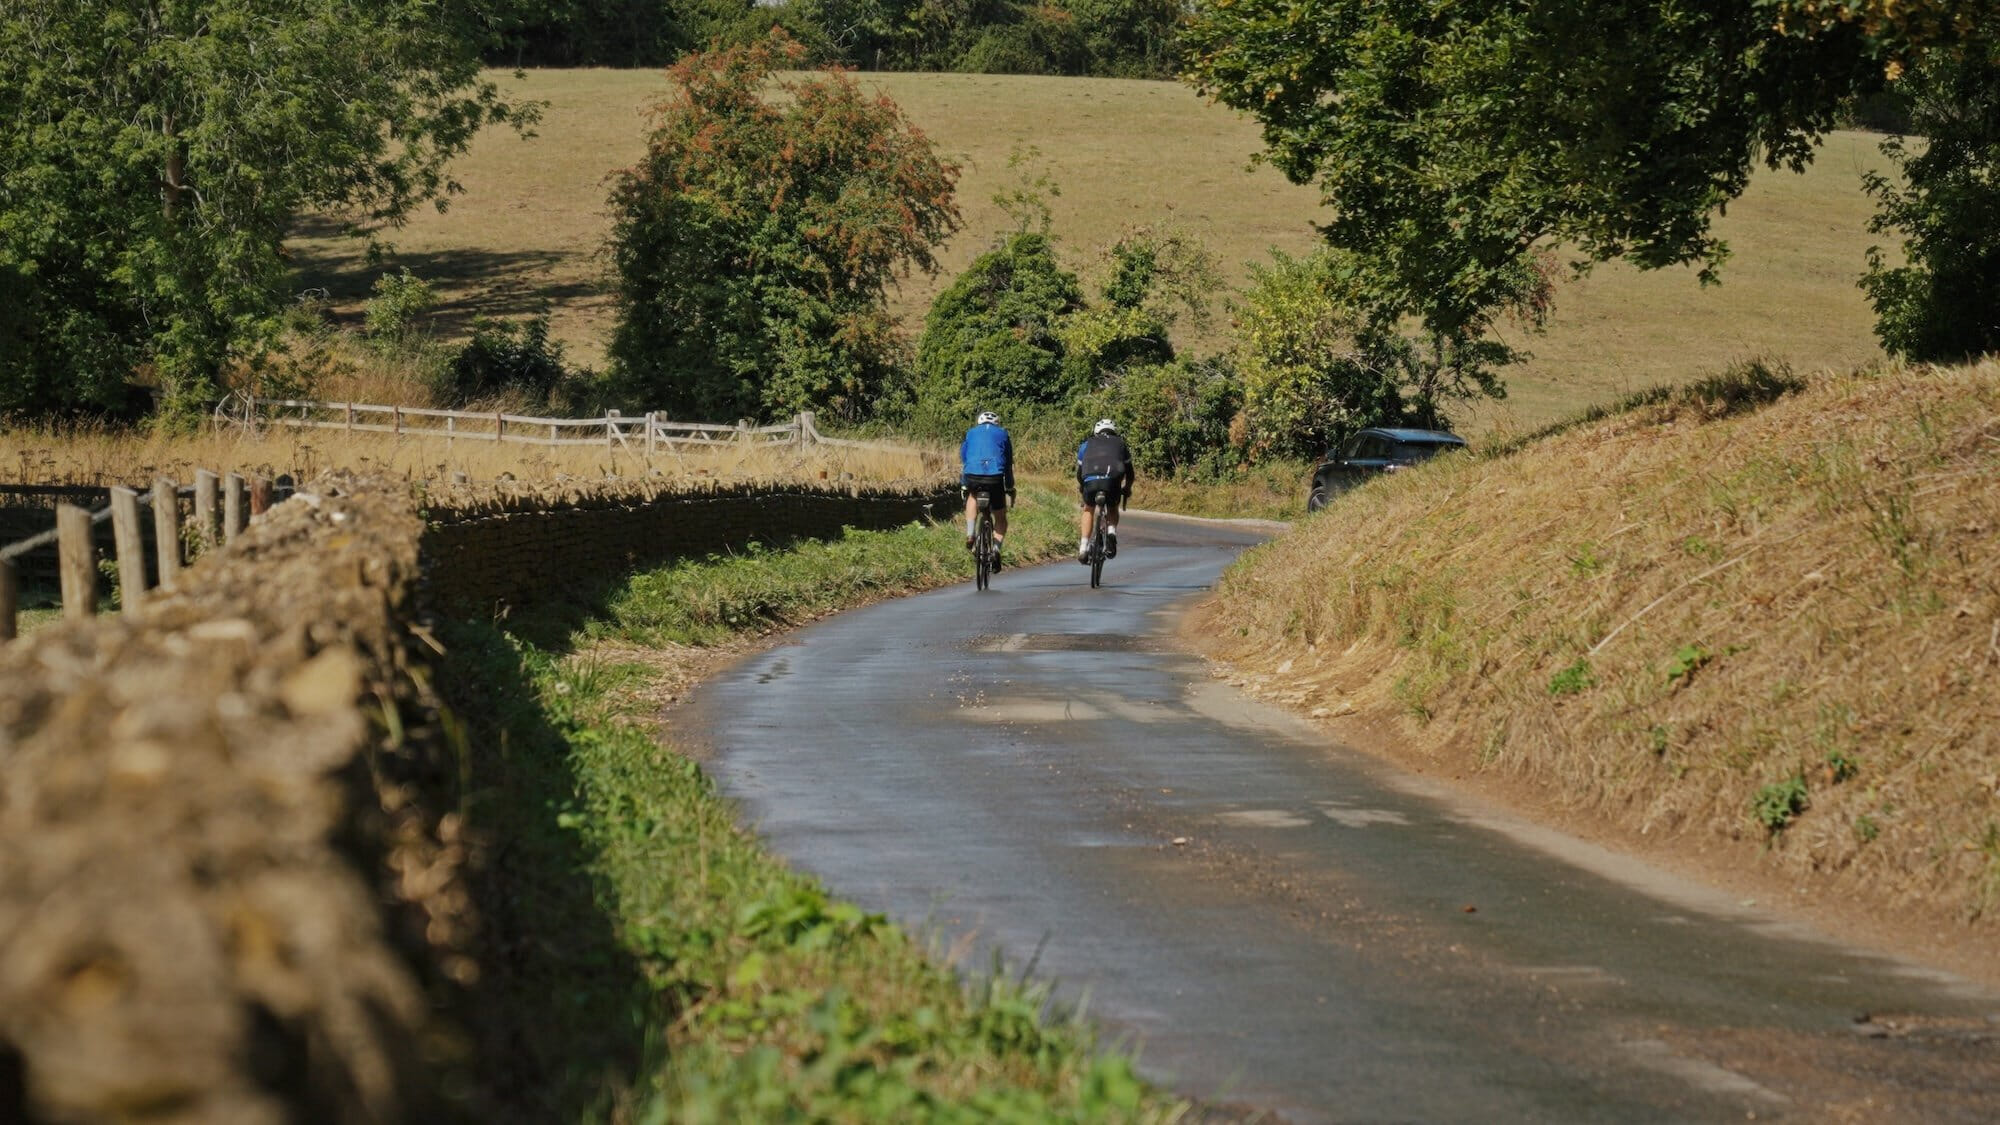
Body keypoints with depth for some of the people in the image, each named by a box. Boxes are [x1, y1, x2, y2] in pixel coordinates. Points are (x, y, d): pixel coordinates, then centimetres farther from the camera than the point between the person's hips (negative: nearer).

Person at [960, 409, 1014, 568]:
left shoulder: (971, 433, 25)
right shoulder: (1002, 434, 23)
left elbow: (963, 461, 26)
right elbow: (1009, 464, 24)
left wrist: (962, 486, 35)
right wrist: (1010, 488, 31)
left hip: (972, 476, 1)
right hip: (995, 476, -1)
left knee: (973, 496, 36)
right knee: (1000, 518, 17)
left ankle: (970, 534, 18)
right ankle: (996, 548, -6)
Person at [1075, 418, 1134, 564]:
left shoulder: (1087, 444, 30)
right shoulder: (1120, 443, 31)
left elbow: (1079, 471, 34)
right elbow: (1130, 472, 36)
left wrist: (1081, 486, 54)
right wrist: (1127, 489, 54)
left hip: (1091, 480, 0)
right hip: (1113, 480, 0)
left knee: (1088, 509, 27)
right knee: (1112, 509, 29)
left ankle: (1083, 547, 15)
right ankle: (1111, 533, 1)